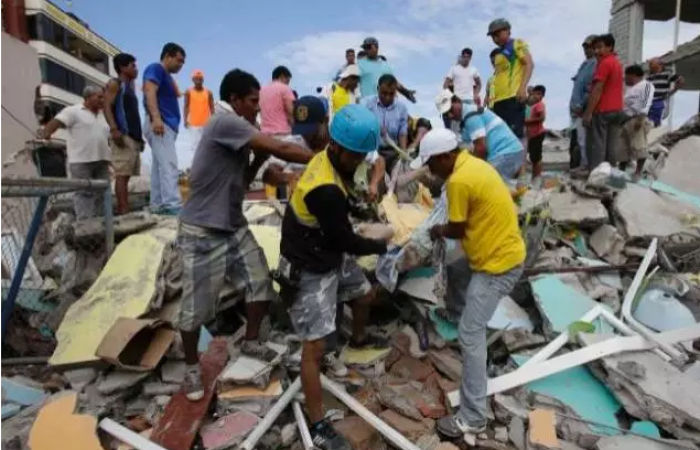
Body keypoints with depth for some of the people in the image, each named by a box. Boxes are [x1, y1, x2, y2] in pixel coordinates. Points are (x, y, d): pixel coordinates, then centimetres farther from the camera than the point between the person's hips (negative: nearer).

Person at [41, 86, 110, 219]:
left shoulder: (104, 115, 20)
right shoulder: (73, 111, -1)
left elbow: (109, 136, 22)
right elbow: (55, 123, -11)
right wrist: (44, 136, -27)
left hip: (101, 159, 7)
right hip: (81, 160, -7)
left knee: (101, 192, 8)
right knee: (84, 192, -7)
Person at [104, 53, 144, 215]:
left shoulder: (130, 87, 28)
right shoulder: (114, 83, 5)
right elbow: (107, 107, -8)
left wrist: (139, 137, 21)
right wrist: (114, 129, -22)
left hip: (134, 136, 8)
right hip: (123, 135, -8)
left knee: (126, 174, 3)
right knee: (122, 174, -15)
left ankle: (122, 210, 3)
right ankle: (123, 211, -21)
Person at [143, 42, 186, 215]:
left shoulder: (167, 76, 27)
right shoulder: (155, 68, -2)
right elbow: (150, 92, -18)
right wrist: (156, 118, -29)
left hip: (167, 125, 10)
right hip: (160, 124, -10)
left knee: (160, 166, 7)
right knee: (169, 165, -20)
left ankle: (158, 205, 8)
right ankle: (173, 205, -28)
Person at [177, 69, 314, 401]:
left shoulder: (235, 132, 12)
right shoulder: (225, 122, -18)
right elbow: (280, 149, -24)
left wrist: (258, 161, 3)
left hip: (234, 226, 9)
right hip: (202, 233, -9)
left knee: (261, 282, 5)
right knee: (197, 306, 3)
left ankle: (251, 342, 28)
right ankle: (192, 366, 25)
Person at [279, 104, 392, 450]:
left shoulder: (331, 158, -7)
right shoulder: (326, 190, -35)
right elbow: (345, 240, -23)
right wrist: (381, 246, -7)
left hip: (330, 255, 10)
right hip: (310, 270, -10)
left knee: (364, 295, 30)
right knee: (314, 347, -3)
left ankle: (359, 338, 62)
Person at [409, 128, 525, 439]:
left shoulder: (459, 181, -23)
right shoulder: (472, 164, 7)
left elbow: (457, 230, -13)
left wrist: (438, 231, 6)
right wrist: (446, 229, 11)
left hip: (499, 264, -10)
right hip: (499, 250, 10)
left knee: (470, 335, -9)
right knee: (454, 277, 29)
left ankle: (472, 418, -1)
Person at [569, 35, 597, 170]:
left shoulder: (596, 63, -11)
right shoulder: (585, 63, 20)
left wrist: (581, 106, -16)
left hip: (583, 109, -10)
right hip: (577, 107, 10)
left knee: (583, 139, -8)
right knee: (579, 138, 13)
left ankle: (585, 165, -3)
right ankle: (582, 164, 19)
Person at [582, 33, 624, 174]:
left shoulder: (604, 63, -10)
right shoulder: (617, 63, 19)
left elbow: (598, 90, -17)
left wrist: (588, 112, -18)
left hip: (602, 110, -9)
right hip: (616, 109, 9)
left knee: (596, 143, -6)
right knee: (610, 144, 9)